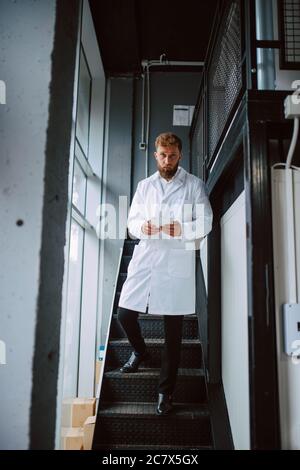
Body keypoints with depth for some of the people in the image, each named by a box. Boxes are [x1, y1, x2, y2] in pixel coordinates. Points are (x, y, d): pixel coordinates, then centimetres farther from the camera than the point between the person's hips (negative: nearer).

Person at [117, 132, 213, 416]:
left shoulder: (194, 185, 5)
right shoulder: (145, 186, 15)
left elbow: (206, 223, 1)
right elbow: (132, 222, 12)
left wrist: (183, 229, -19)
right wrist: (141, 227, -12)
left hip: (177, 263, -3)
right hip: (145, 258, 3)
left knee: (173, 331, 3)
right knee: (124, 314, 2)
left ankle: (166, 391, 17)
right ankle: (140, 352, 35)